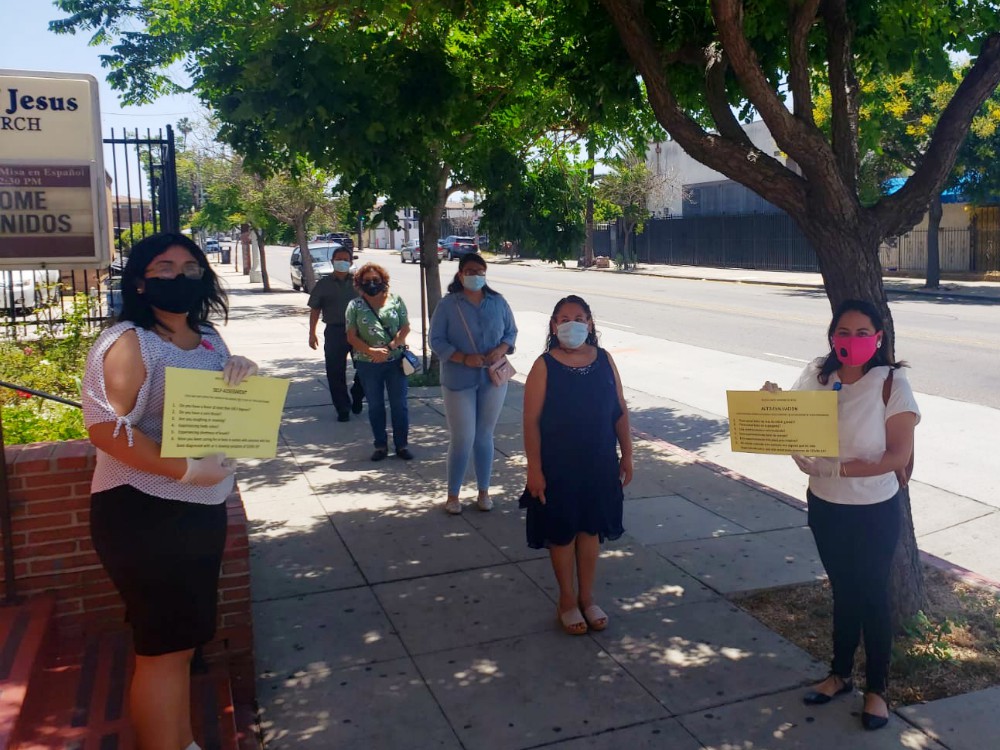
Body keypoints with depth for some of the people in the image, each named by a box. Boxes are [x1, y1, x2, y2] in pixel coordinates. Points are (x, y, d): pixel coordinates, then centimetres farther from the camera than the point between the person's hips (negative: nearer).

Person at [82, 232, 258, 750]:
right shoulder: (127, 342, -14)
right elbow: (105, 427, -24)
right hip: (144, 514, -8)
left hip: (202, 510, 8)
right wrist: (186, 470, -26)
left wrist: (244, 377, -5)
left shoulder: (209, 339, 9)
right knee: (164, 646, 1)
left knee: (184, 638, 20)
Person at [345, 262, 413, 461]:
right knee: (375, 406, 10)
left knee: (399, 405, 4)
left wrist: (391, 346, -16)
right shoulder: (355, 305, 2)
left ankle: (401, 445, 16)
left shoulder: (395, 300, 3)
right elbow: (351, 337, -2)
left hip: (395, 361, 0)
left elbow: (405, 327, 0)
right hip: (368, 364, 0)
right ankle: (380, 446, 22)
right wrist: (371, 351, -17)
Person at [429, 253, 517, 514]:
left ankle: (484, 492, 26)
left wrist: (501, 349, -13)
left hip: (493, 379, 3)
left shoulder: (498, 302, 2)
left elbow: (511, 331, 9)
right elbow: (436, 341, -8)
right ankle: (453, 495, 16)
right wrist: (464, 358, -20)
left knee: (484, 436, 13)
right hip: (459, 381, -3)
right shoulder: (447, 305, -7)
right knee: (462, 439, -1)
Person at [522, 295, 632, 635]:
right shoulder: (544, 367, -12)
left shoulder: (604, 360, -1)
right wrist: (534, 469, -14)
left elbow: (620, 412, 5)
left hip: (599, 464, 3)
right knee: (562, 533, 10)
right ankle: (567, 601, 28)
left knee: (591, 530, 15)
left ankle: (587, 598, 31)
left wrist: (627, 455, 5)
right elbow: (531, 421, -12)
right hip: (558, 466, -3)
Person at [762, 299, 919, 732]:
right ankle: (839, 674, 38)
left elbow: (899, 455, -20)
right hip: (824, 506, 4)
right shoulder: (816, 376, -5)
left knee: (872, 596, 10)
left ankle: (876, 688, 30)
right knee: (842, 591, 20)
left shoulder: (891, 384, -17)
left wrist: (837, 468, -30)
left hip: (873, 512, -4)